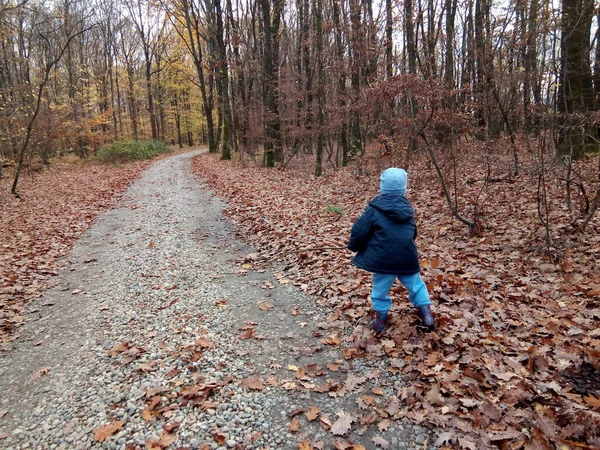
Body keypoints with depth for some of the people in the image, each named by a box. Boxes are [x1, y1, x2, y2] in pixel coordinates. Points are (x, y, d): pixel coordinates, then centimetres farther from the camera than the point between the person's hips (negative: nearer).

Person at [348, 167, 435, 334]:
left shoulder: (374, 210, -11)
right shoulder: (407, 208, 6)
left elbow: (359, 231, -9)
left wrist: (354, 246, 12)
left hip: (384, 259, -4)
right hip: (407, 257, 4)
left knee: (380, 289, 13)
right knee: (416, 285, 21)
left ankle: (380, 320, 24)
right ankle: (427, 317, 21)